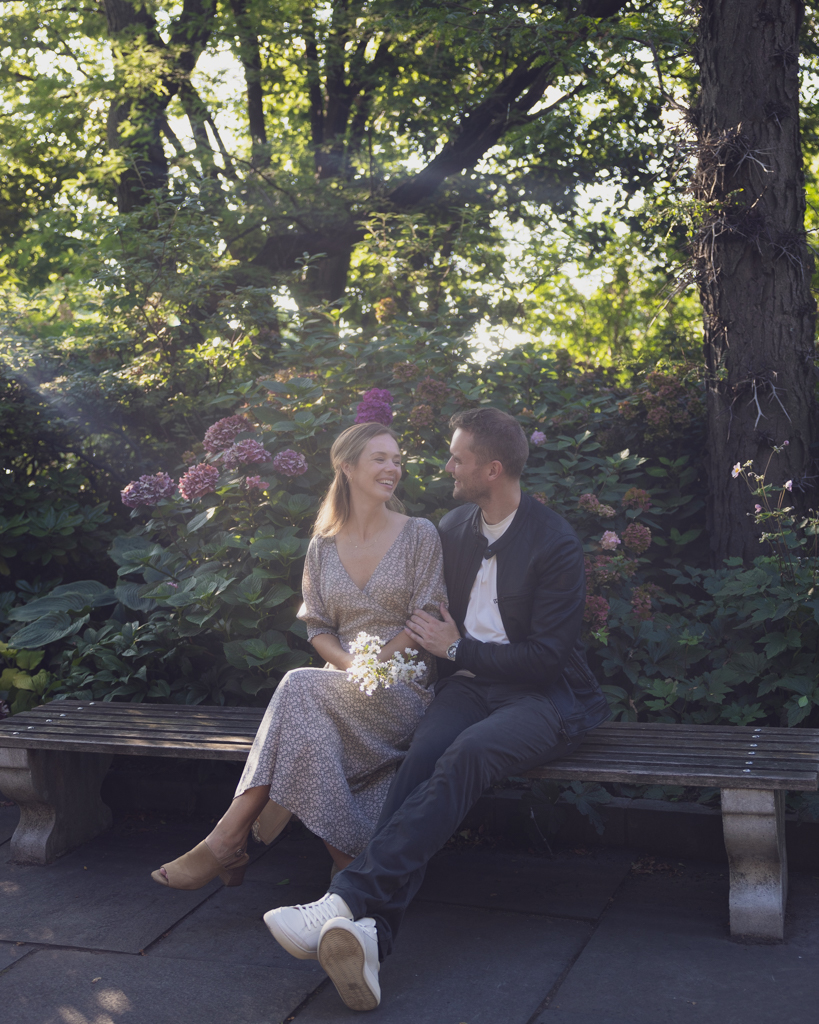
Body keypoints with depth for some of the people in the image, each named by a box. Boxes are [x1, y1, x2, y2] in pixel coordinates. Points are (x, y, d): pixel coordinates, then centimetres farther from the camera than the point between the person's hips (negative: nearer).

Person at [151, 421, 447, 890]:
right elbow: (317, 627, 10)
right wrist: (352, 664, -11)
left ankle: (228, 840, -29)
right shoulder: (323, 546, 13)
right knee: (312, 727, -35)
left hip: (402, 685, -3)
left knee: (301, 689, -30)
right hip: (343, 686, 3)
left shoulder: (420, 535, 3)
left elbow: (426, 619, -2)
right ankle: (350, 861, -27)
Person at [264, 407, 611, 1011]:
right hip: (469, 686, 5)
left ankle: (348, 899, -43)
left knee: (467, 754, -36)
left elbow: (548, 658, -13)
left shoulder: (556, 543, -10)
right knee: (423, 756, -28)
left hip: (543, 695, -5)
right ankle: (366, 937, -43)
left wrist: (458, 648, -8)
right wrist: (430, 644, 5)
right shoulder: (453, 529, 12)